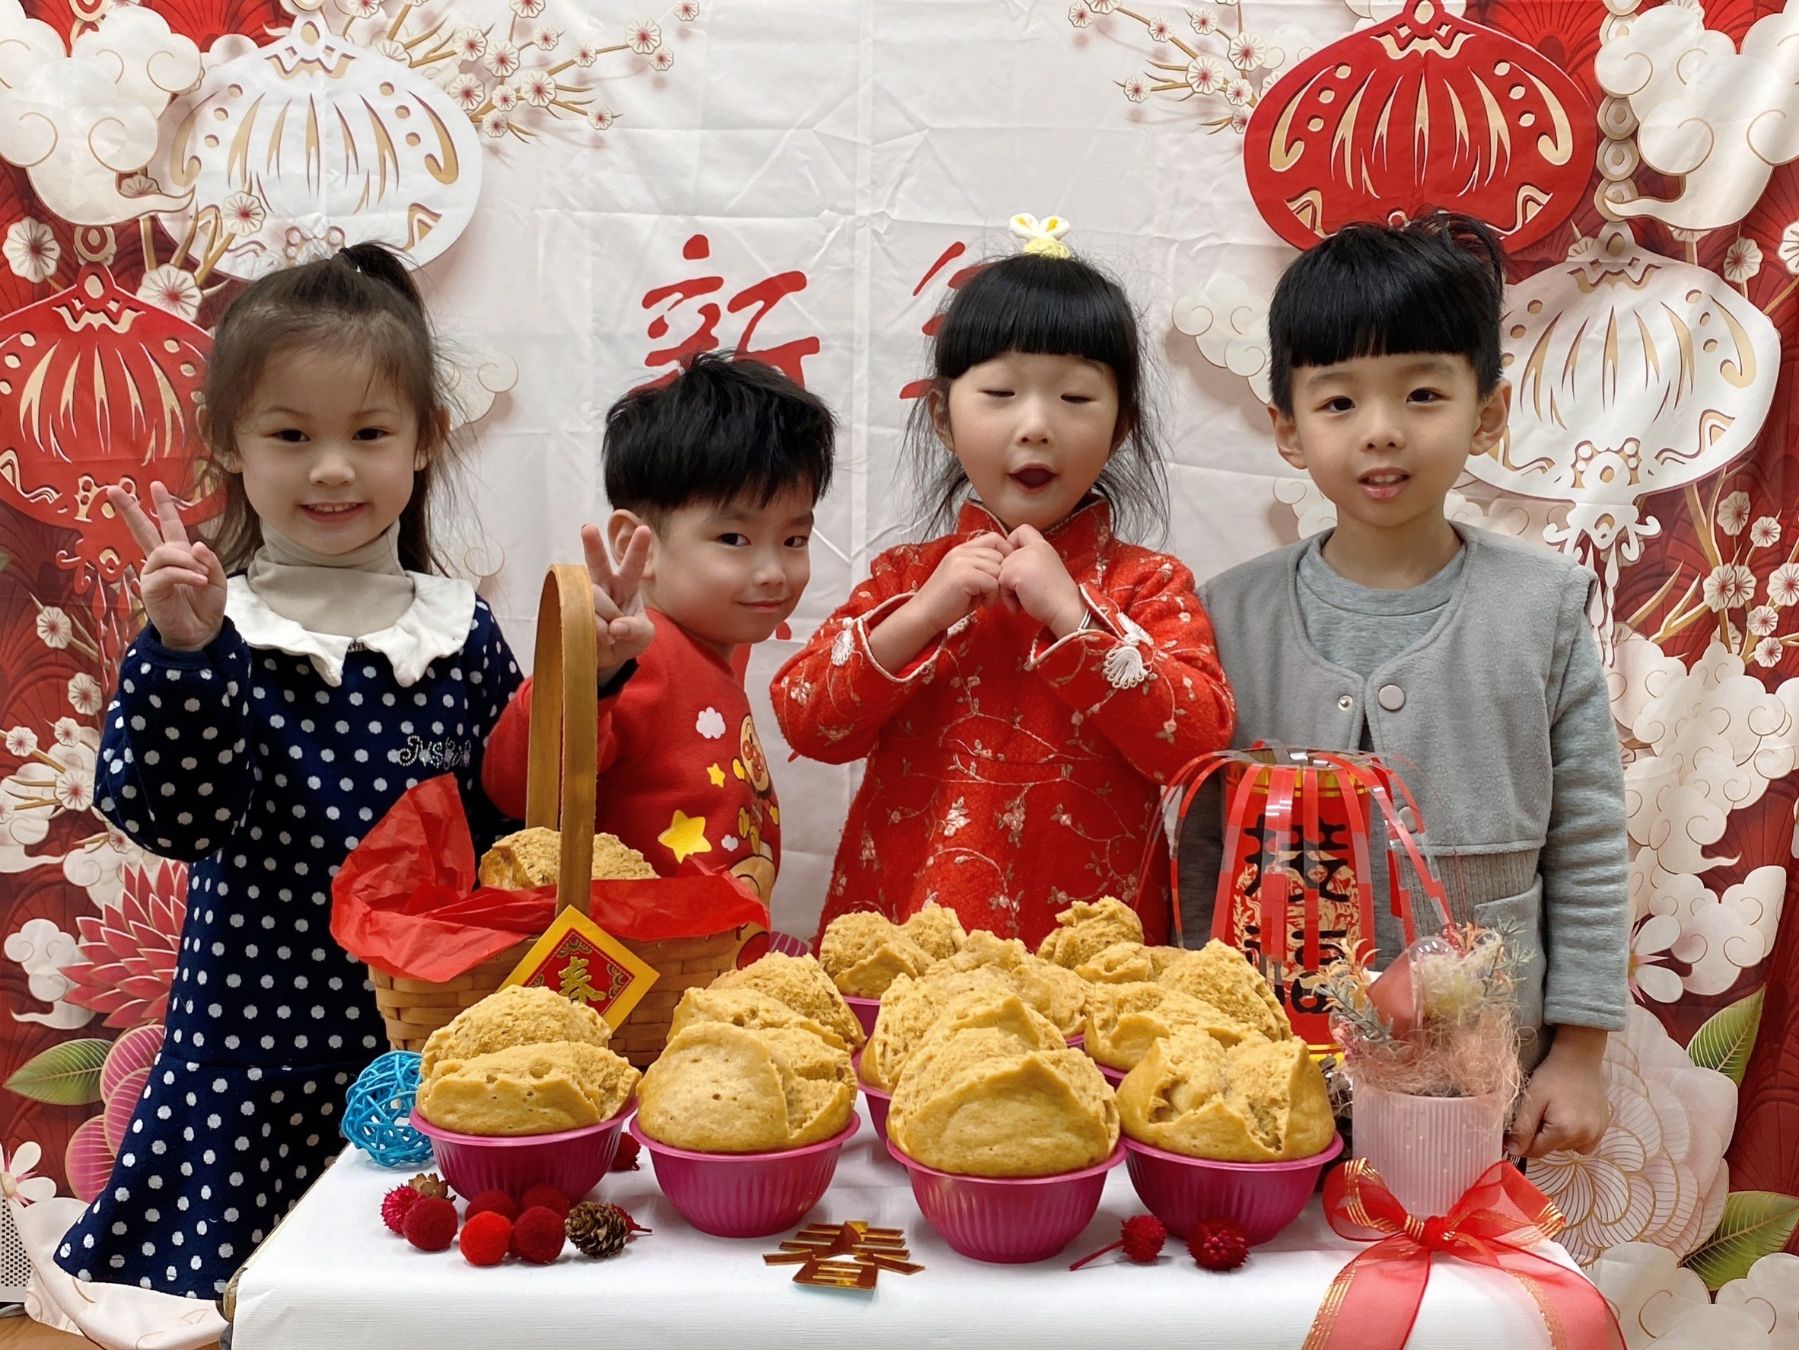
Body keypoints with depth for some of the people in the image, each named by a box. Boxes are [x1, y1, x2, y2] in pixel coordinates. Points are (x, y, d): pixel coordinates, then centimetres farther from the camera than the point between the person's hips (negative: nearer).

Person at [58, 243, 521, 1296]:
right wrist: (181, 650, -27)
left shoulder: (463, 632, 2)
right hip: (258, 1058, -2)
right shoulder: (211, 635, -6)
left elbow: (511, 821, 7)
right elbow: (169, 820, -17)